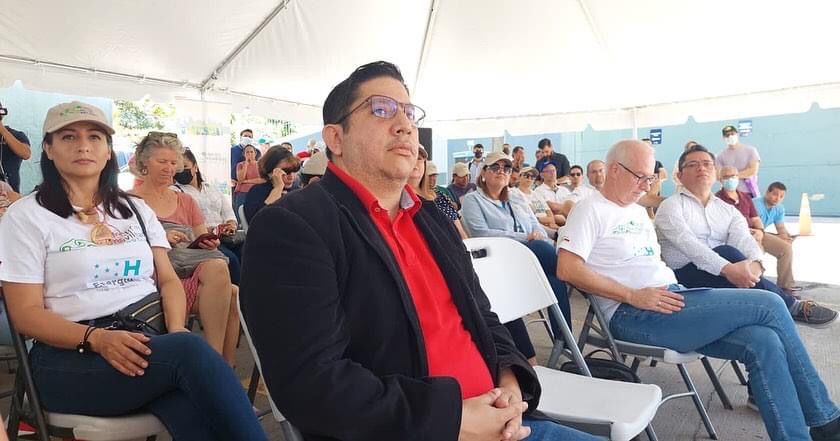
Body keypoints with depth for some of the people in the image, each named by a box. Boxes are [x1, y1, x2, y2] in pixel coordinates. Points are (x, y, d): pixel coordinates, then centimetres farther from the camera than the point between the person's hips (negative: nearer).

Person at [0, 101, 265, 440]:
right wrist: (97, 338, -21)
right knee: (190, 351, -34)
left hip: (151, 339, 3)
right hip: (72, 356, -3)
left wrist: (178, 332, -11)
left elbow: (168, 280, 11)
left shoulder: (136, 209, 17)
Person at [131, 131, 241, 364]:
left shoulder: (186, 201, 24)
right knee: (217, 269, -34)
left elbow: (202, 241, 19)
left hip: (194, 272, 4)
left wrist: (209, 243, -5)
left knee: (234, 295, -30)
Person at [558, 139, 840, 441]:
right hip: (633, 315, -8)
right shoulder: (591, 210, -4)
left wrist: (674, 296, 5)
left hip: (670, 301, 8)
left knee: (762, 341, -14)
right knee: (769, 305, -12)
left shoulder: (639, 212, 23)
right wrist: (633, 295, -20)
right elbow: (567, 269, -17)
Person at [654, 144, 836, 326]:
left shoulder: (729, 210, 17)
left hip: (724, 274, 4)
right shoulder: (671, 206, 0)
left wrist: (755, 263, -30)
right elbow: (687, 243, -18)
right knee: (726, 252, -30)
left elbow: (743, 239, -5)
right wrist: (726, 268, -34)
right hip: (685, 275, -4)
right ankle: (791, 306, -20)